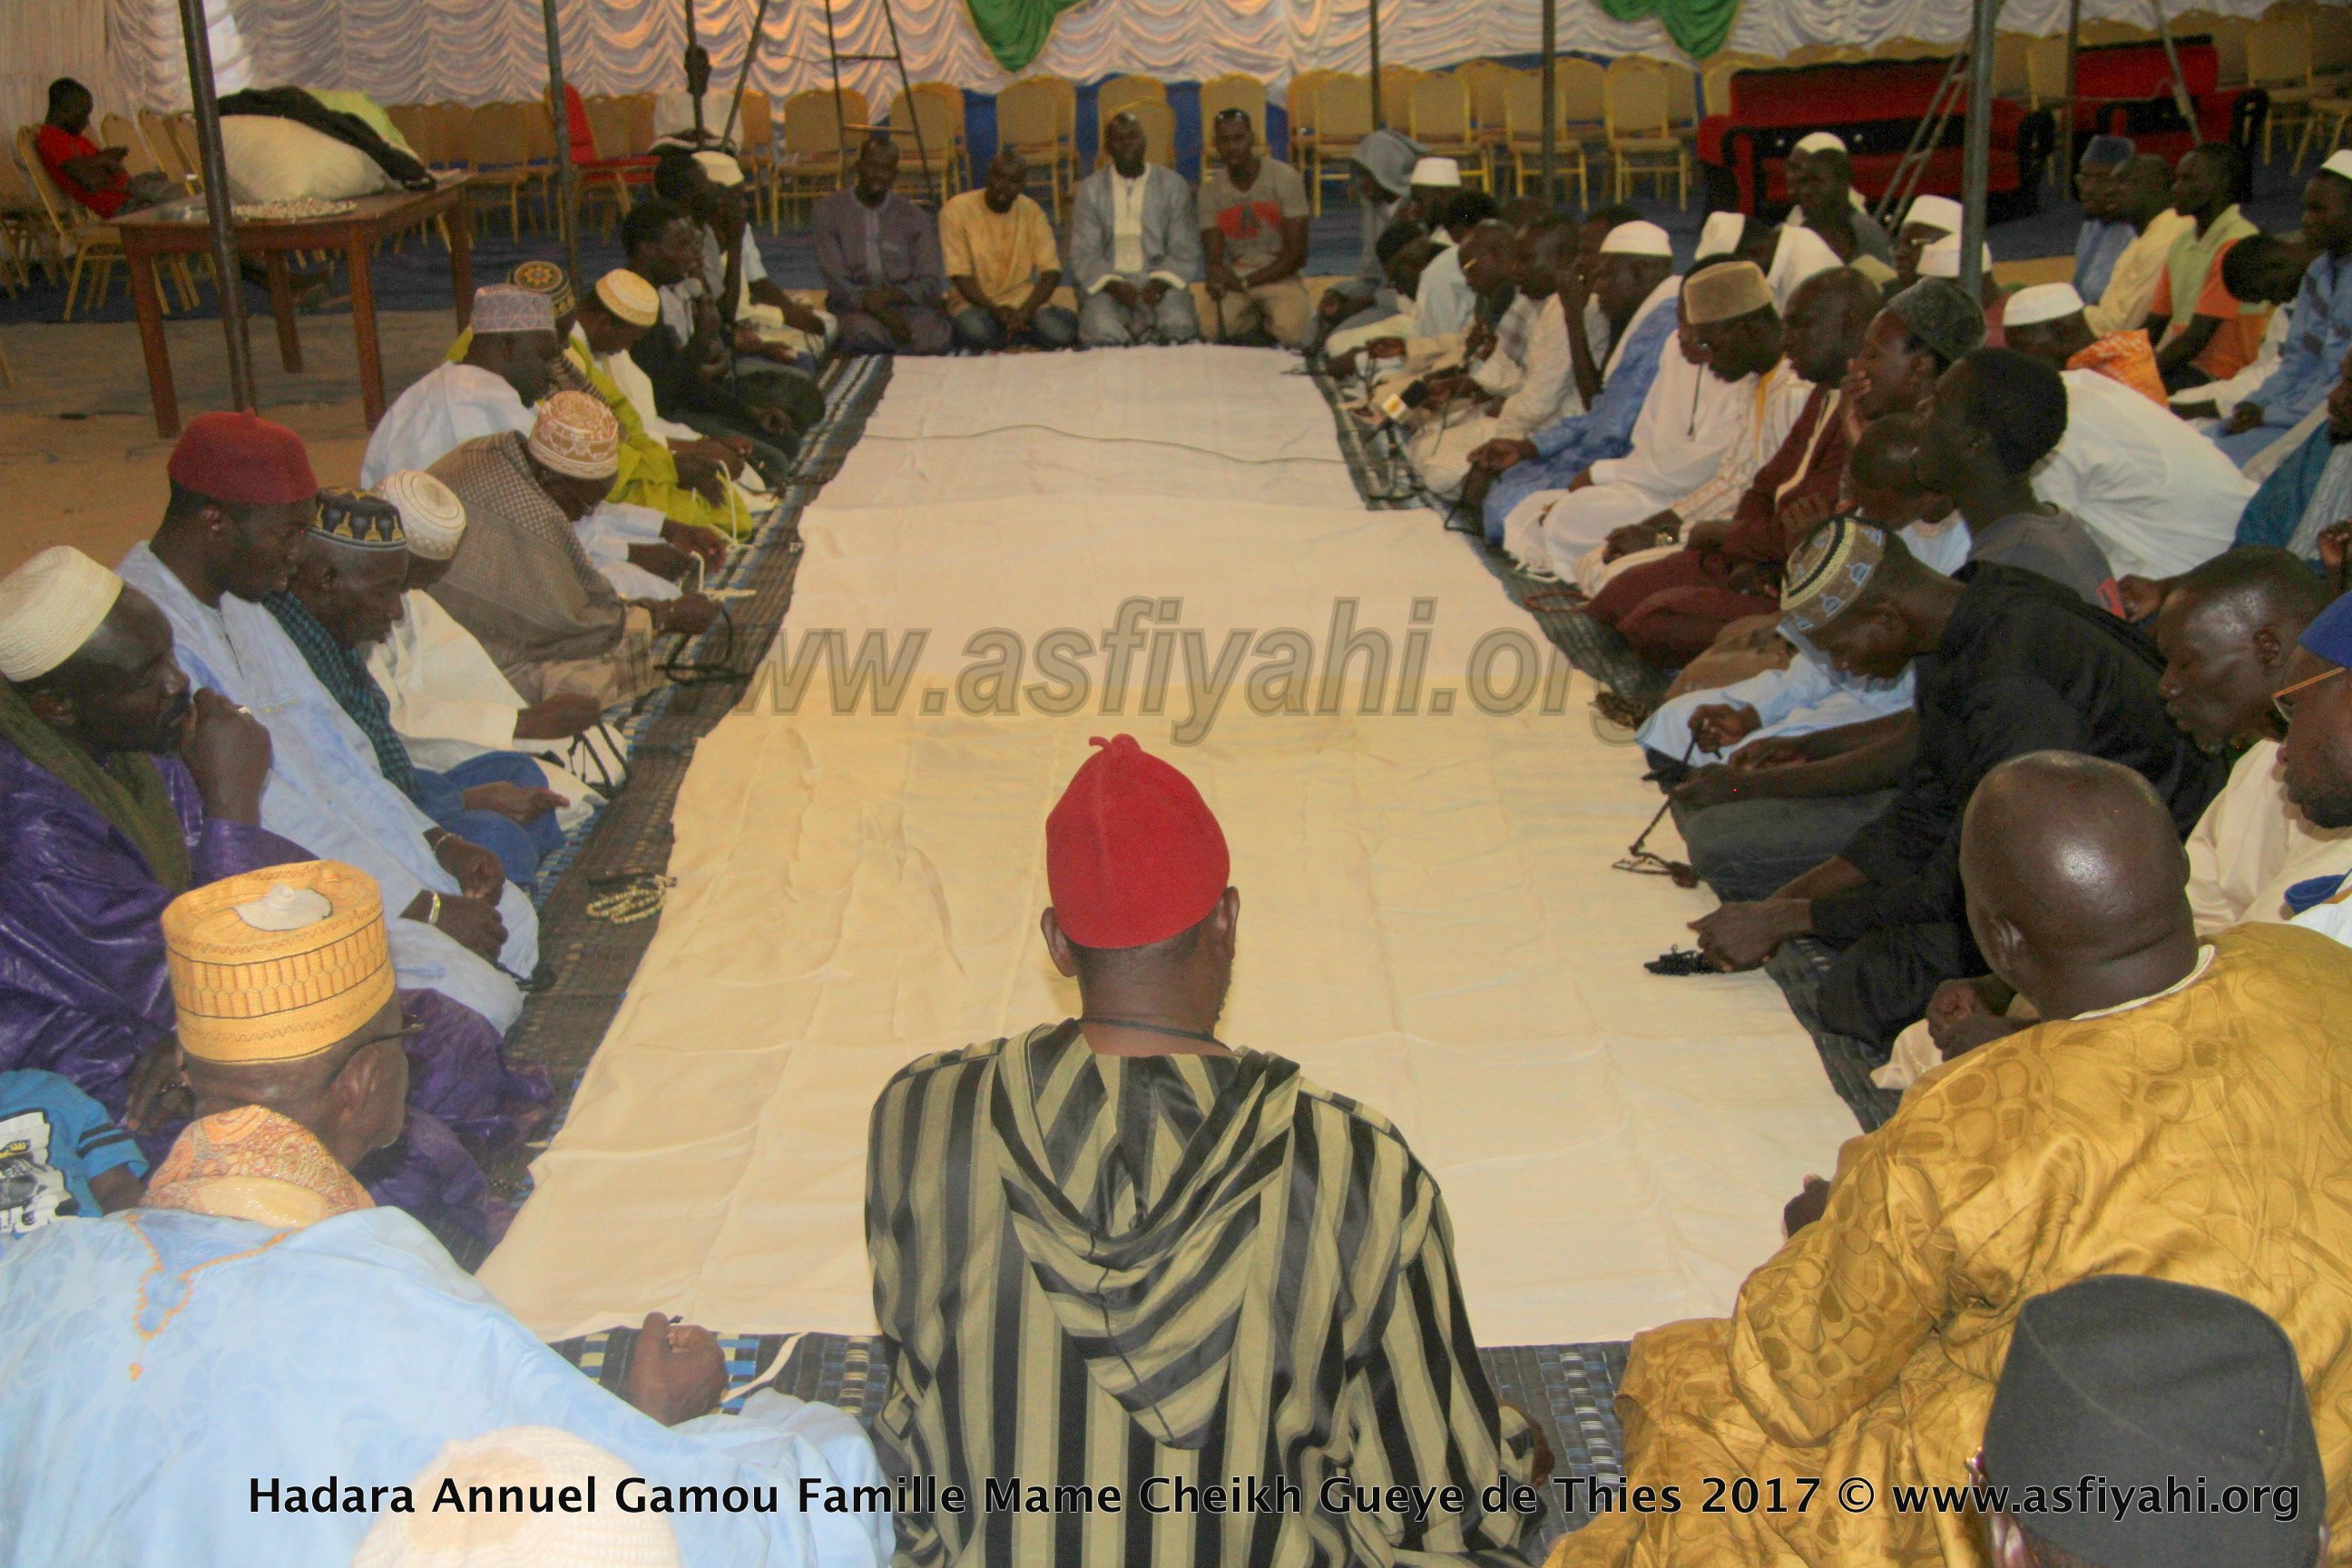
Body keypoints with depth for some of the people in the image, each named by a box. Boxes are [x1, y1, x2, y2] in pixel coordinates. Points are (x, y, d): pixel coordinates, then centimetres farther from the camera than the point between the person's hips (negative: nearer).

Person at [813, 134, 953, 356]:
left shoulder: (914, 216, 10)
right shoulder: (827, 212, 3)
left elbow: (931, 284, 4)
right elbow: (837, 284, -5)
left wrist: (891, 295, -17)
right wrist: (881, 313, -22)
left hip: (907, 302, 3)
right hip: (856, 305, -2)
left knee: (936, 341, -32)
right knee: (866, 336, -40)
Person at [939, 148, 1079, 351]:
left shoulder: (1032, 212, 3)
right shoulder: (957, 210, -7)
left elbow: (1052, 272, -4)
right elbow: (959, 276, -11)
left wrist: (1024, 311, -21)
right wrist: (995, 310, -25)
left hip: (1023, 301, 2)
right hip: (976, 303, -2)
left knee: (1060, 333, -28)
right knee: (975, 332, -38)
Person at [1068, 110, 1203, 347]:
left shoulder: (1173, 185, 8)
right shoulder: (1090, 190, 8)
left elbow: (1185, 250, 3)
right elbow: (1083, 254, 1)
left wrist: (1160, 283, -16)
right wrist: (1115, 286, -18)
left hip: (1160, 279, 1)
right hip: (1106, 280, -1)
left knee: (1179, 326, -30)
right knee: (1103, 331, -33)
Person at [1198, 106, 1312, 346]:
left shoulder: (1285, 178, -7)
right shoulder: (1211, 189, 2)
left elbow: (1296, 253, -9)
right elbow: (1213, 257, 0)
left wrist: (1247, 282, -17)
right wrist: (1216, 276, -26)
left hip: (1280, 276, -2)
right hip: (1235, 278, 2)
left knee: (1289, 333, -32)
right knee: (1215, 331, -27)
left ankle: (1268, 321, 6)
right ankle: (1255, 318, 7)